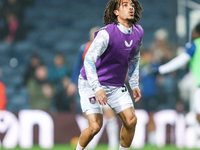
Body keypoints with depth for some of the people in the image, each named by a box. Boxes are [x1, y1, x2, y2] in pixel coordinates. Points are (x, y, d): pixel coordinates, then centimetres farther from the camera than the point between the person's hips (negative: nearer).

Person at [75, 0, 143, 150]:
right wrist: (97, 88, -37)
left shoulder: (138, 32, -2)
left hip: (116, 85, 6)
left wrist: (134, 84, 14)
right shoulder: (106, 34, -25)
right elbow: (89, 60, -29)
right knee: (95, 126, -15)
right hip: (92, 84, -6)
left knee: (131, 121, -6)